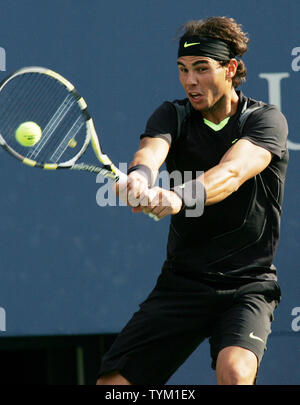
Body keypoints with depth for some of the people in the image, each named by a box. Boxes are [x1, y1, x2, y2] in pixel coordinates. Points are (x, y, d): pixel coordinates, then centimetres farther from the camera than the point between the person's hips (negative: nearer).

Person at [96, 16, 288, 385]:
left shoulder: (267, 120, -9)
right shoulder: (173, 116, 1)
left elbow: (232, 172, -29)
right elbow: (151, 150, -22)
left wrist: (178, 198, -50)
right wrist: (140, 178, -48)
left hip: (246, 285, -3)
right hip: (180, 282, 4)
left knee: (235, 371, -32)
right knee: (113, 382, -4)